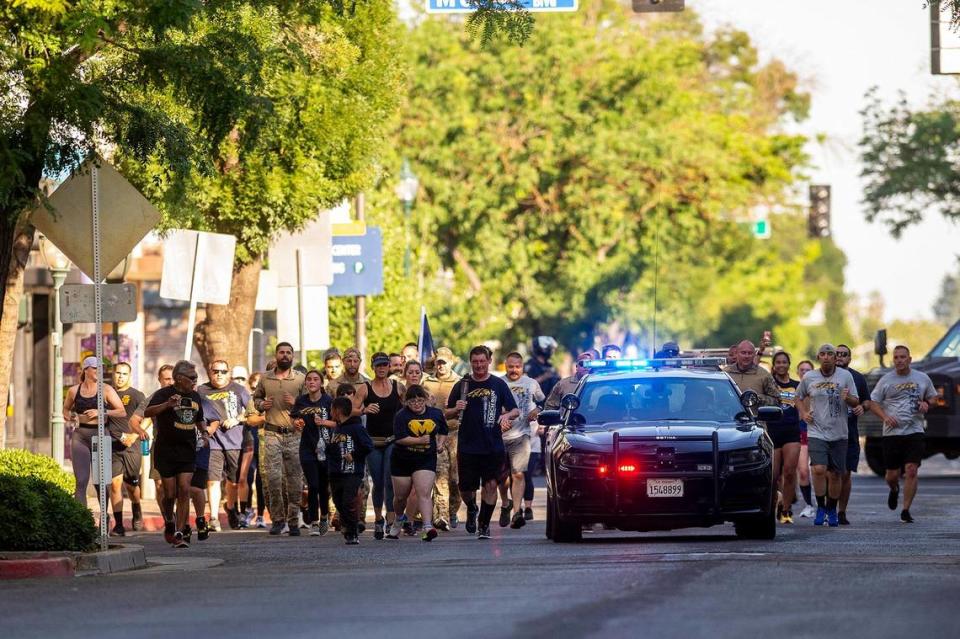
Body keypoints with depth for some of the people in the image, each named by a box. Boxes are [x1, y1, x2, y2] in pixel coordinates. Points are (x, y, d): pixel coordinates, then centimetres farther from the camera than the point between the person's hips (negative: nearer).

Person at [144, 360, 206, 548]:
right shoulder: (164, 394, -8)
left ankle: (179, 533, -11)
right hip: (166, 452, -4)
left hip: (188, 453, 4)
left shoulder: (195, 397, 12)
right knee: (170, 494, 1)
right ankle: (169, 523, 30)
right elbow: (147, 413, -24)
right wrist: (168, 404, -37)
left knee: (184, 491, -10)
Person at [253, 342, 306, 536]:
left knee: (294, 479, 0)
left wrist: (295, 403, -12)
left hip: (294, 434, -1)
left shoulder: (300, 379, 5)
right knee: (273, 477, -8)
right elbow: (256, 397, 24)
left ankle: (293, 520, 7)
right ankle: (277, 519, 2)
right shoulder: (265, 378, 10)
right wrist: (261, 404, 2)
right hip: (272, 433, 1)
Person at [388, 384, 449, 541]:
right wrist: (420, 440, -25)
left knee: (424, 493, -17)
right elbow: (399, 438, -22)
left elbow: (443, 431, 21)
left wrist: (440, 442, 4)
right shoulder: (401, 415, -11)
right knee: (401, 496, 13)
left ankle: (428, 527, -26)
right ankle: (398, 520, 42)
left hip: (426, 460, 0)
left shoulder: (435, 414, 2)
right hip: (402, 460, 0)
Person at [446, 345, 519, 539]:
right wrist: (456, 409, -11)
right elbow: (447, 414, 12)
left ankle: (484, 524, 6)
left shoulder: (498, 385, 6)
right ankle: (472, 510, 35)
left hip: (493, 446, -1)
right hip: (467, 446, 1)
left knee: (491, 485, -6)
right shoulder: (462, 385, 7)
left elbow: (515, 410, 6)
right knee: (466, 488, 3)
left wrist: (506, 415, -16)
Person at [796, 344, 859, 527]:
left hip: (839, 434, 1)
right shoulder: (809, 378, 3)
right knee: (819, 469, -18)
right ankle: (820, 508, -2)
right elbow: (799, 398, 18)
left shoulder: (845, 376, 2)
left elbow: (856, 402, 3)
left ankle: (832, 510, 23)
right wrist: (803, 413, 1)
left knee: (835, 474, 6)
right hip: (817, 432, -1)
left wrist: (848, 398, -19)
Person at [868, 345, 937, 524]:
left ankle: (906, 511, -5)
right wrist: (885, 417, -11)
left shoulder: (922, 378, 8)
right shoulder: (886, 380, 4)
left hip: (915, 431, 0)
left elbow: (932, 397, 21)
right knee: (892, 475, 3)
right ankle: (894, 490, 40)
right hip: (892, 433, 0)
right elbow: (873, 402, 6)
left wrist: (926, 404, -3)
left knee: (911, 471, -12)